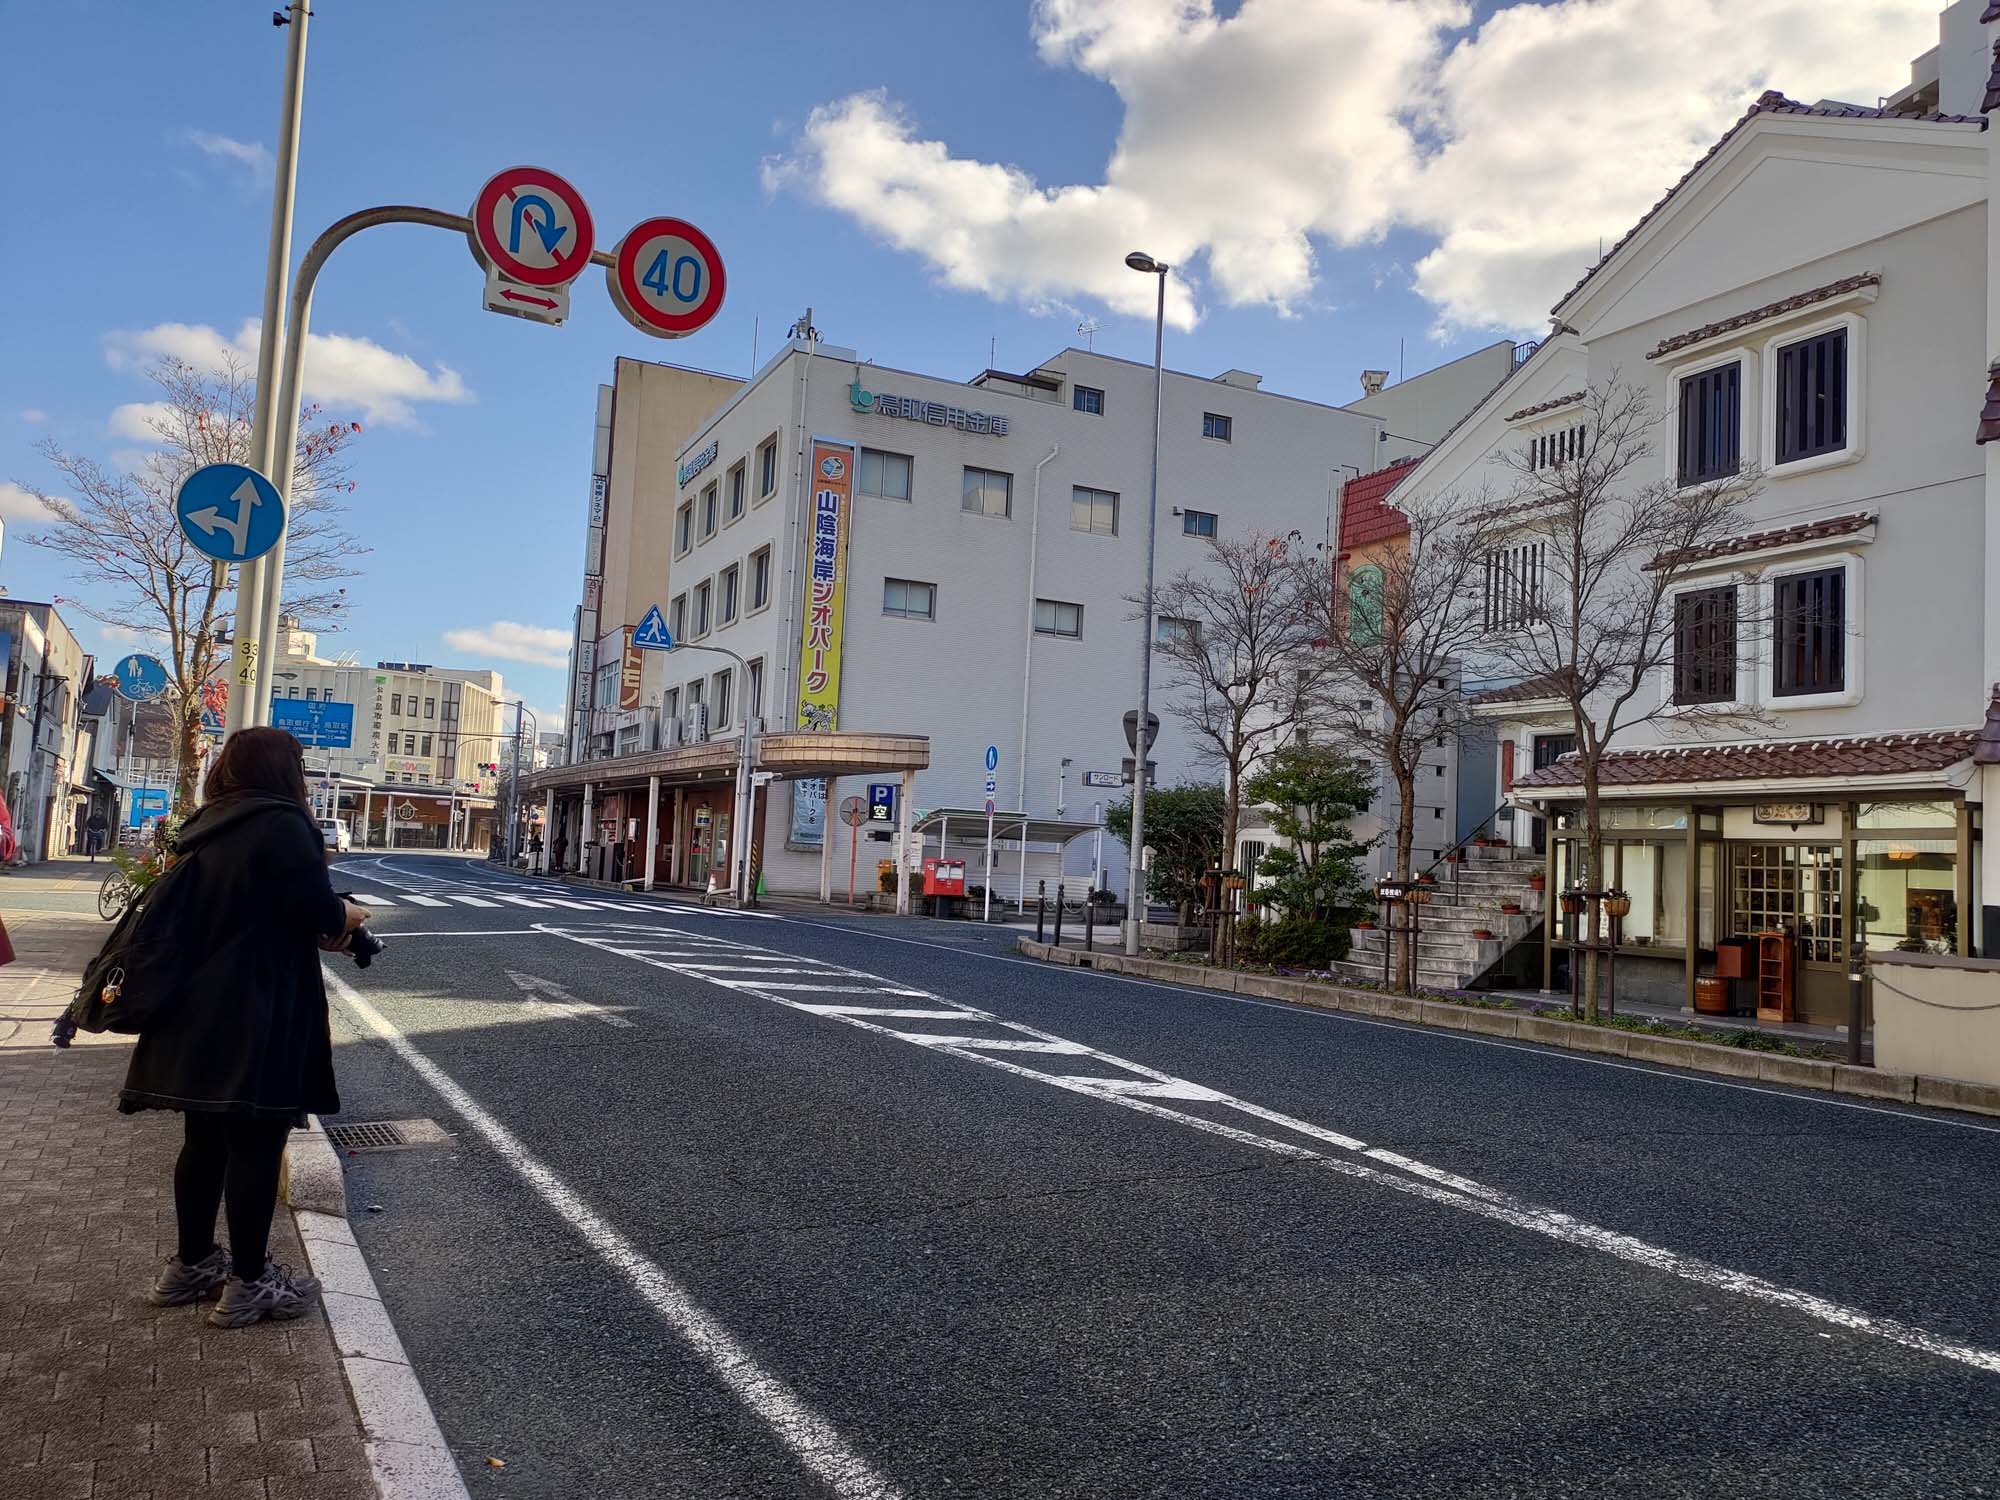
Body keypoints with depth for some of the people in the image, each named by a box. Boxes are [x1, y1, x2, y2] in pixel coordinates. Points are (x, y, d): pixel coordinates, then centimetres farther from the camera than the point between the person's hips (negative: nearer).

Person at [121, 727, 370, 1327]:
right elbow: (317, 908, -19)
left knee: (205, 1138, 17)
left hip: (198, 1010, 9)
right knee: (255, 1142, 0)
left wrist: (320, 930, 15)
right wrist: (350, 916, 2)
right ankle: (248, 1283, 8)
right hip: (257, 1014, -9)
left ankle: (190, 1265, 28)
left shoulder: (206, 827, 13)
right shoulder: (281, 823, -13)